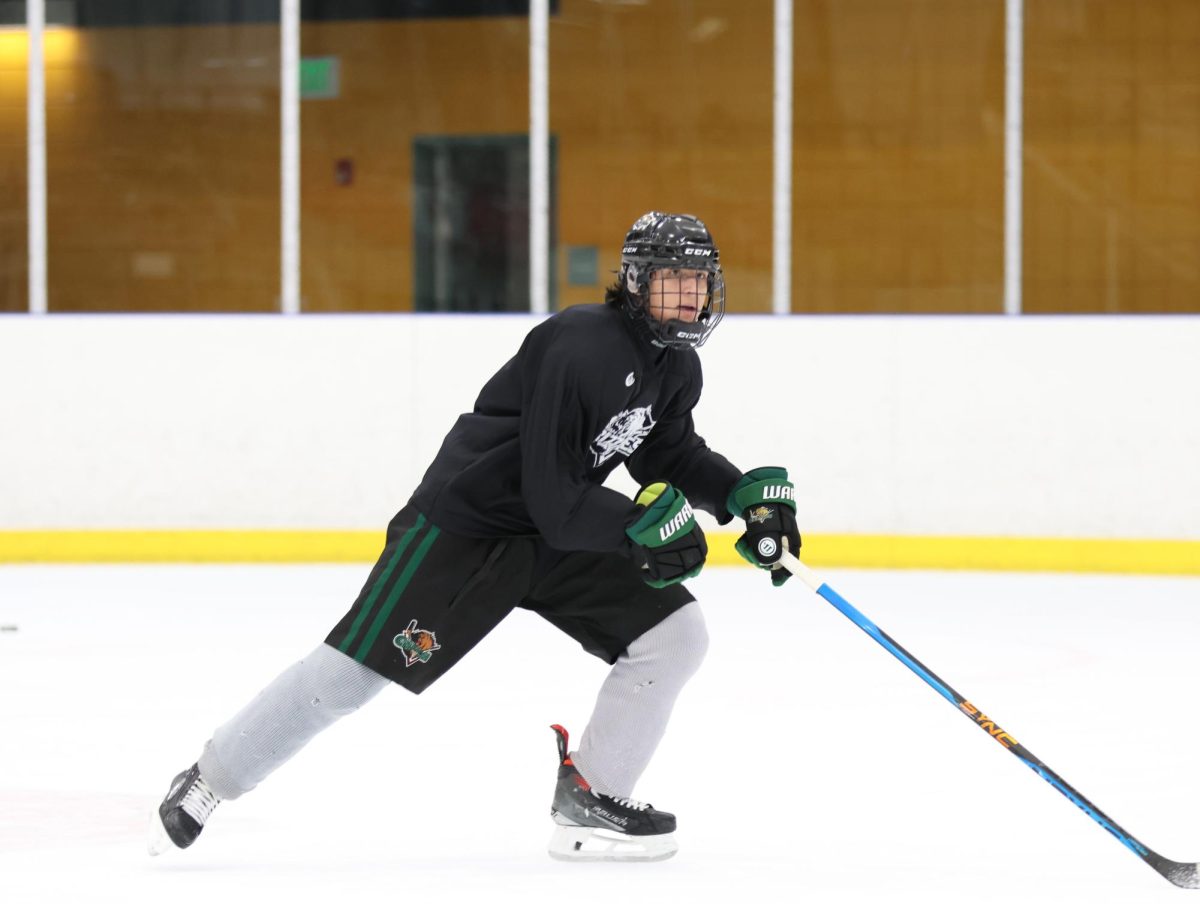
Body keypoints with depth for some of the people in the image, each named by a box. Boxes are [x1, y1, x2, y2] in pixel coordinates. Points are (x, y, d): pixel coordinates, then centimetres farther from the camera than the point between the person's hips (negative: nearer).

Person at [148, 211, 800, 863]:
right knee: (355, 668, -8)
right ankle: (210, 780, 8)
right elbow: (552, 496, -27)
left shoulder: (677, 368, 1)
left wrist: (751, 492, 2)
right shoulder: (580, 347, -26)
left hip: (563, 537, 8)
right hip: (466, 523, -8)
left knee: (675, 632, -5)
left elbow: (672, 455, 17)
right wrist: (644, 525, -30)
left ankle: (589, 802, 3)